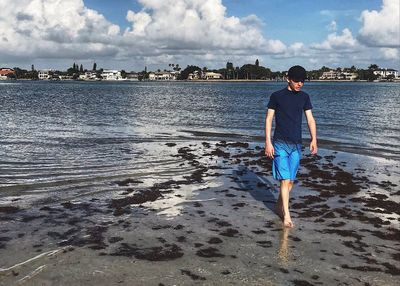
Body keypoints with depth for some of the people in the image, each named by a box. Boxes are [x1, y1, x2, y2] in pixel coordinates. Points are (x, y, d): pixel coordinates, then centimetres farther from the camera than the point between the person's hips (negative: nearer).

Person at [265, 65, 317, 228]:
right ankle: (286, 215, -4)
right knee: (285, 179, -10)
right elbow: (269, 119, -2)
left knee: (291, 180, 8)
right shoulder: (277, 96, -3)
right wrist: (268, 142, -9)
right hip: (280, 143, -4)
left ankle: (279, 206, 27)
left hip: (296, 144, 4)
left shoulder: (304, 97, 9)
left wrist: (314, 139, -5)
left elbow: (310, 119, 9)